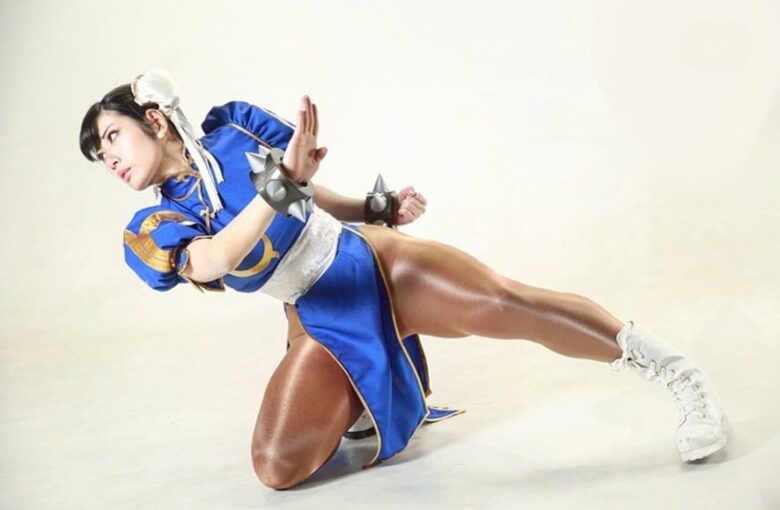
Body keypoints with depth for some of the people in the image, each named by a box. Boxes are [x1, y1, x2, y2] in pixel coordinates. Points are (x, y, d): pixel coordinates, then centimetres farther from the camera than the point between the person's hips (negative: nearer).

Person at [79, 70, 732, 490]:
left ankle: (675, 372, -13)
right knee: (276, 468, -19)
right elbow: (211, 261, -24)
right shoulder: (150, 231, -1)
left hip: (374, 265, 0)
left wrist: (379, 207, 4)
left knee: (500, 303, -26)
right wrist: (280, 185, -37)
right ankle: (356, 404, 12)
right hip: (322, 330, 1)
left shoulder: (234, 127, 4)